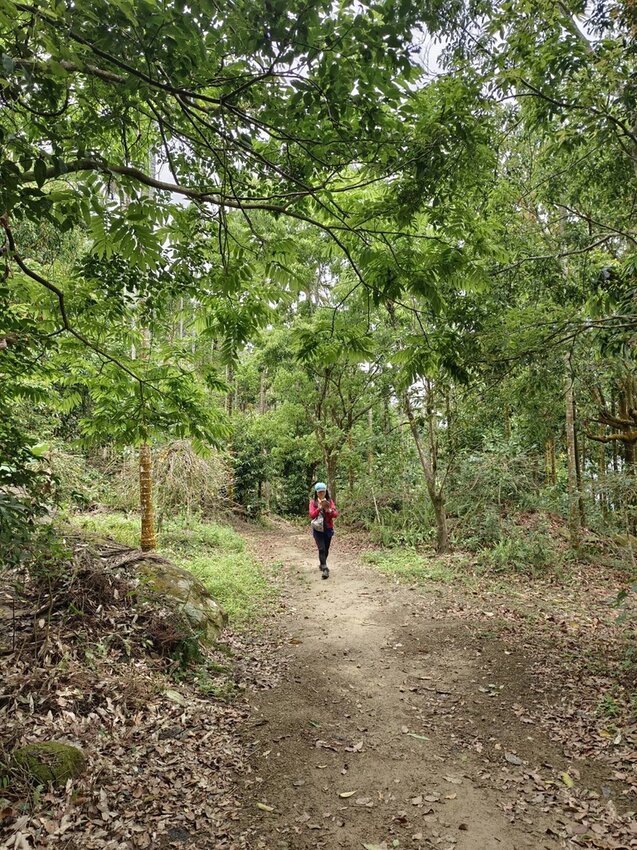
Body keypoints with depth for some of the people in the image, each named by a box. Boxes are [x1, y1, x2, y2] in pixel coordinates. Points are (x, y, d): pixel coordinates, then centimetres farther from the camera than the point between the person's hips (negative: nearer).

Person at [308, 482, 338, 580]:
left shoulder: (329, 501, 1)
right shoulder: (313, 502, -3)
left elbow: (336, 514, -6)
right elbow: (312, 515, -13)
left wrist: (329, 510, -25)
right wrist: (320, 508, -26)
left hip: (328, 529, 3)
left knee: (326, 549, 12)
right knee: (321, 549, -14)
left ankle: (322, 564, 36)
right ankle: (325, 569, -18)